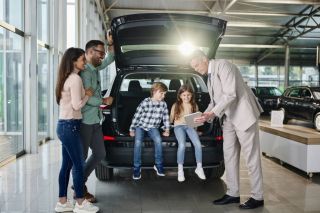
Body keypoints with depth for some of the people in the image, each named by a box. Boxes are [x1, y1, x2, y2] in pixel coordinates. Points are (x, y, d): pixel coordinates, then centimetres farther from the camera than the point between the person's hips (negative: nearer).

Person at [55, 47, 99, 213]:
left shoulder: (68, 78, 16)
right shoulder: (75, 78, -14)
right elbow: (77, 105, -18)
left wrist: (84, 93, 8)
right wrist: (88, 95, -3)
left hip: (64, 125, 10)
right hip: (70, 126, -10)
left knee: (67, 165, 12)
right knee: (78, 164, -2)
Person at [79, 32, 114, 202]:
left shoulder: (96, 68, 10)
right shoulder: (84, 71, -17)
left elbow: (110, 59, 26)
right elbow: (87, 98, -23)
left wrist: (110, 44, 9)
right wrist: (104, 101, -6)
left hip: (95, 121, 9)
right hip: (84, 121, -9)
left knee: (100, 154, 16)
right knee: (82, 156, 4)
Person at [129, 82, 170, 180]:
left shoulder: (163, 104, -4)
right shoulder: (145, 103, -14)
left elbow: (166, 118, 5)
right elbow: (136, 116, -8)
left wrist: (167, 129, -2)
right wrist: (132, 129, -5)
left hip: (153, 127, 2)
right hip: (140, 125, -2)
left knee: (158, 140, -27)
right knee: (138, 142, -27)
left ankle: (158, 165, -9)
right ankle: (137, 168, -11)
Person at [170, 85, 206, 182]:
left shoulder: (194, 106, 10)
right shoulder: (176, 106, 5)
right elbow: (171, 119, 11)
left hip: (190, 126, 2)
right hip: (179, 126, -2)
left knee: (198, 144, -25)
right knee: (182, 145, -30)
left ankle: (199, 168, -7)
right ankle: (180, 169, -17)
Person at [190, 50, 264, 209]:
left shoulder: (222, 65, -13)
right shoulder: (210, 76, 15)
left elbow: (230, 94, -21)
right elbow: (214, 101, 19)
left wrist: (213, 113, -23)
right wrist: (205, 115, 3)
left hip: (243, 114, -9)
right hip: (229, 118, 9)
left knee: (251, 156, -2)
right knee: (229, 155, 9)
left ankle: (257, 197, 7)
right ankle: (232, 194, 18)